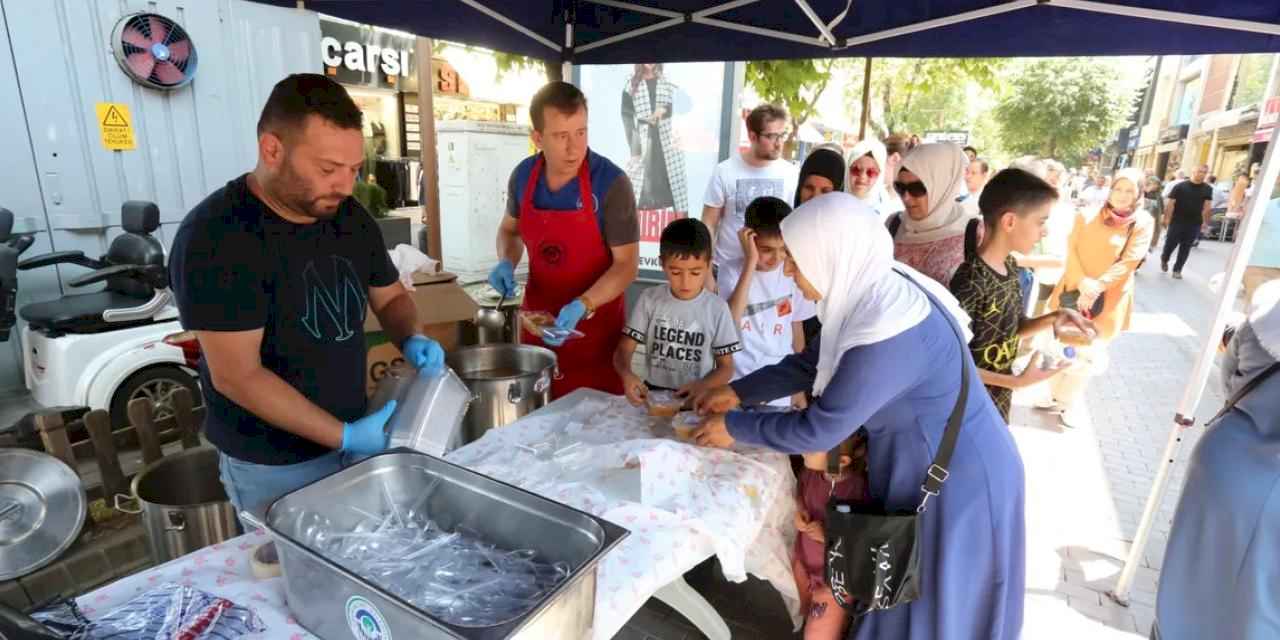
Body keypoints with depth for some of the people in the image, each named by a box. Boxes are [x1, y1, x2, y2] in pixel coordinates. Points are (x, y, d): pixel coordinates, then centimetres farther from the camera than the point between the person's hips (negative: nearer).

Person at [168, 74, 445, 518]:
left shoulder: (351, 218, -3)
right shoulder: (214, 237, -22)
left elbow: (390, 296, 10)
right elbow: (237, 376, -23)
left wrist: (411, 339, -11)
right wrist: (344, 437, -24)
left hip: (354, 435, 6)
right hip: (272, 464, -6)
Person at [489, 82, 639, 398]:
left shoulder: (611, 182, -18)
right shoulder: (522, 175, -4)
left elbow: (627, 264, -16)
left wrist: (582, 306, -29)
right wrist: (506, 263, -5)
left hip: (595, 320, -4)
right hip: (537, 313, 4)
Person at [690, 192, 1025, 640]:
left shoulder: (889, 336, -36)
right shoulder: (871, 292, -8)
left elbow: (818, 431, -26)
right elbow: (810, 364, 5)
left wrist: (734, 428, -12)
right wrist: (737, 392, 5)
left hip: (956, 482, -8)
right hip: (921, 467, 8)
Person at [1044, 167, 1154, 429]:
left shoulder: (1143, 223, -4)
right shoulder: (1088, 216, -1)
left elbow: (1128, 263, -12)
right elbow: (1071, 251, -6)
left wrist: (1095, 289, -24)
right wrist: (1083, 284, -21)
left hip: (1107, 299, -1)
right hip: (1073, 292, 1)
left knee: (1088, 353, 5)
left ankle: (1069, 402, 23)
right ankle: (1058, 396, 28)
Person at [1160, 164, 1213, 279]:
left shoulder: (1208, 189, 5)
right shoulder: (1180, 186, -3)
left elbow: (1207, 206, 5)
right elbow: (1170, 203, -5)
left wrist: (1205, 222, 0)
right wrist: (1167, 218, -10)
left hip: (1195, 224, 2)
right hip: (1177, 222, -2)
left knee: (1185, 248, 5)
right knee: (1170, 244, 2)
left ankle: (1177, 270, 13)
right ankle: (1164, 260, 32)